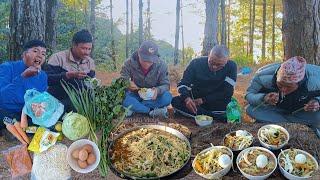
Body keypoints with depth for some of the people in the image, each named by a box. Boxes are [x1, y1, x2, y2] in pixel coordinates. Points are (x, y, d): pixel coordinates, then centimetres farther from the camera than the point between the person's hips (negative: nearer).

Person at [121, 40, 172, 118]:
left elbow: (166, 85, -12)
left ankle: (134, 109, -22)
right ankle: (152, 111, -25)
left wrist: (158, 90, -36)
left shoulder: (161, 65, -14)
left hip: (152, 97, 1)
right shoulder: (129, 63, -16)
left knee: (167, 97, -30)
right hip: (135, 95, -1)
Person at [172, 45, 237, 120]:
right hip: (195, 100, 2)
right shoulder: (196, 63, -11)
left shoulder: (231, 66, -13)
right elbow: (183, 84, -10)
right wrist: (187, 98, -33)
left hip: (217, 104, -1)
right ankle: (216, 116, -28)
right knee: (175, 101, -28)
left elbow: (227, 93, -14)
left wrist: (203, 100, -21)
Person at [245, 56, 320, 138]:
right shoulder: (264, 77, -34)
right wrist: (263, 99, -42)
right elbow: (249, 94, -21)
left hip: (302, 111, -1)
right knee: (251, 109, -26)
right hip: (277, 109, 1)